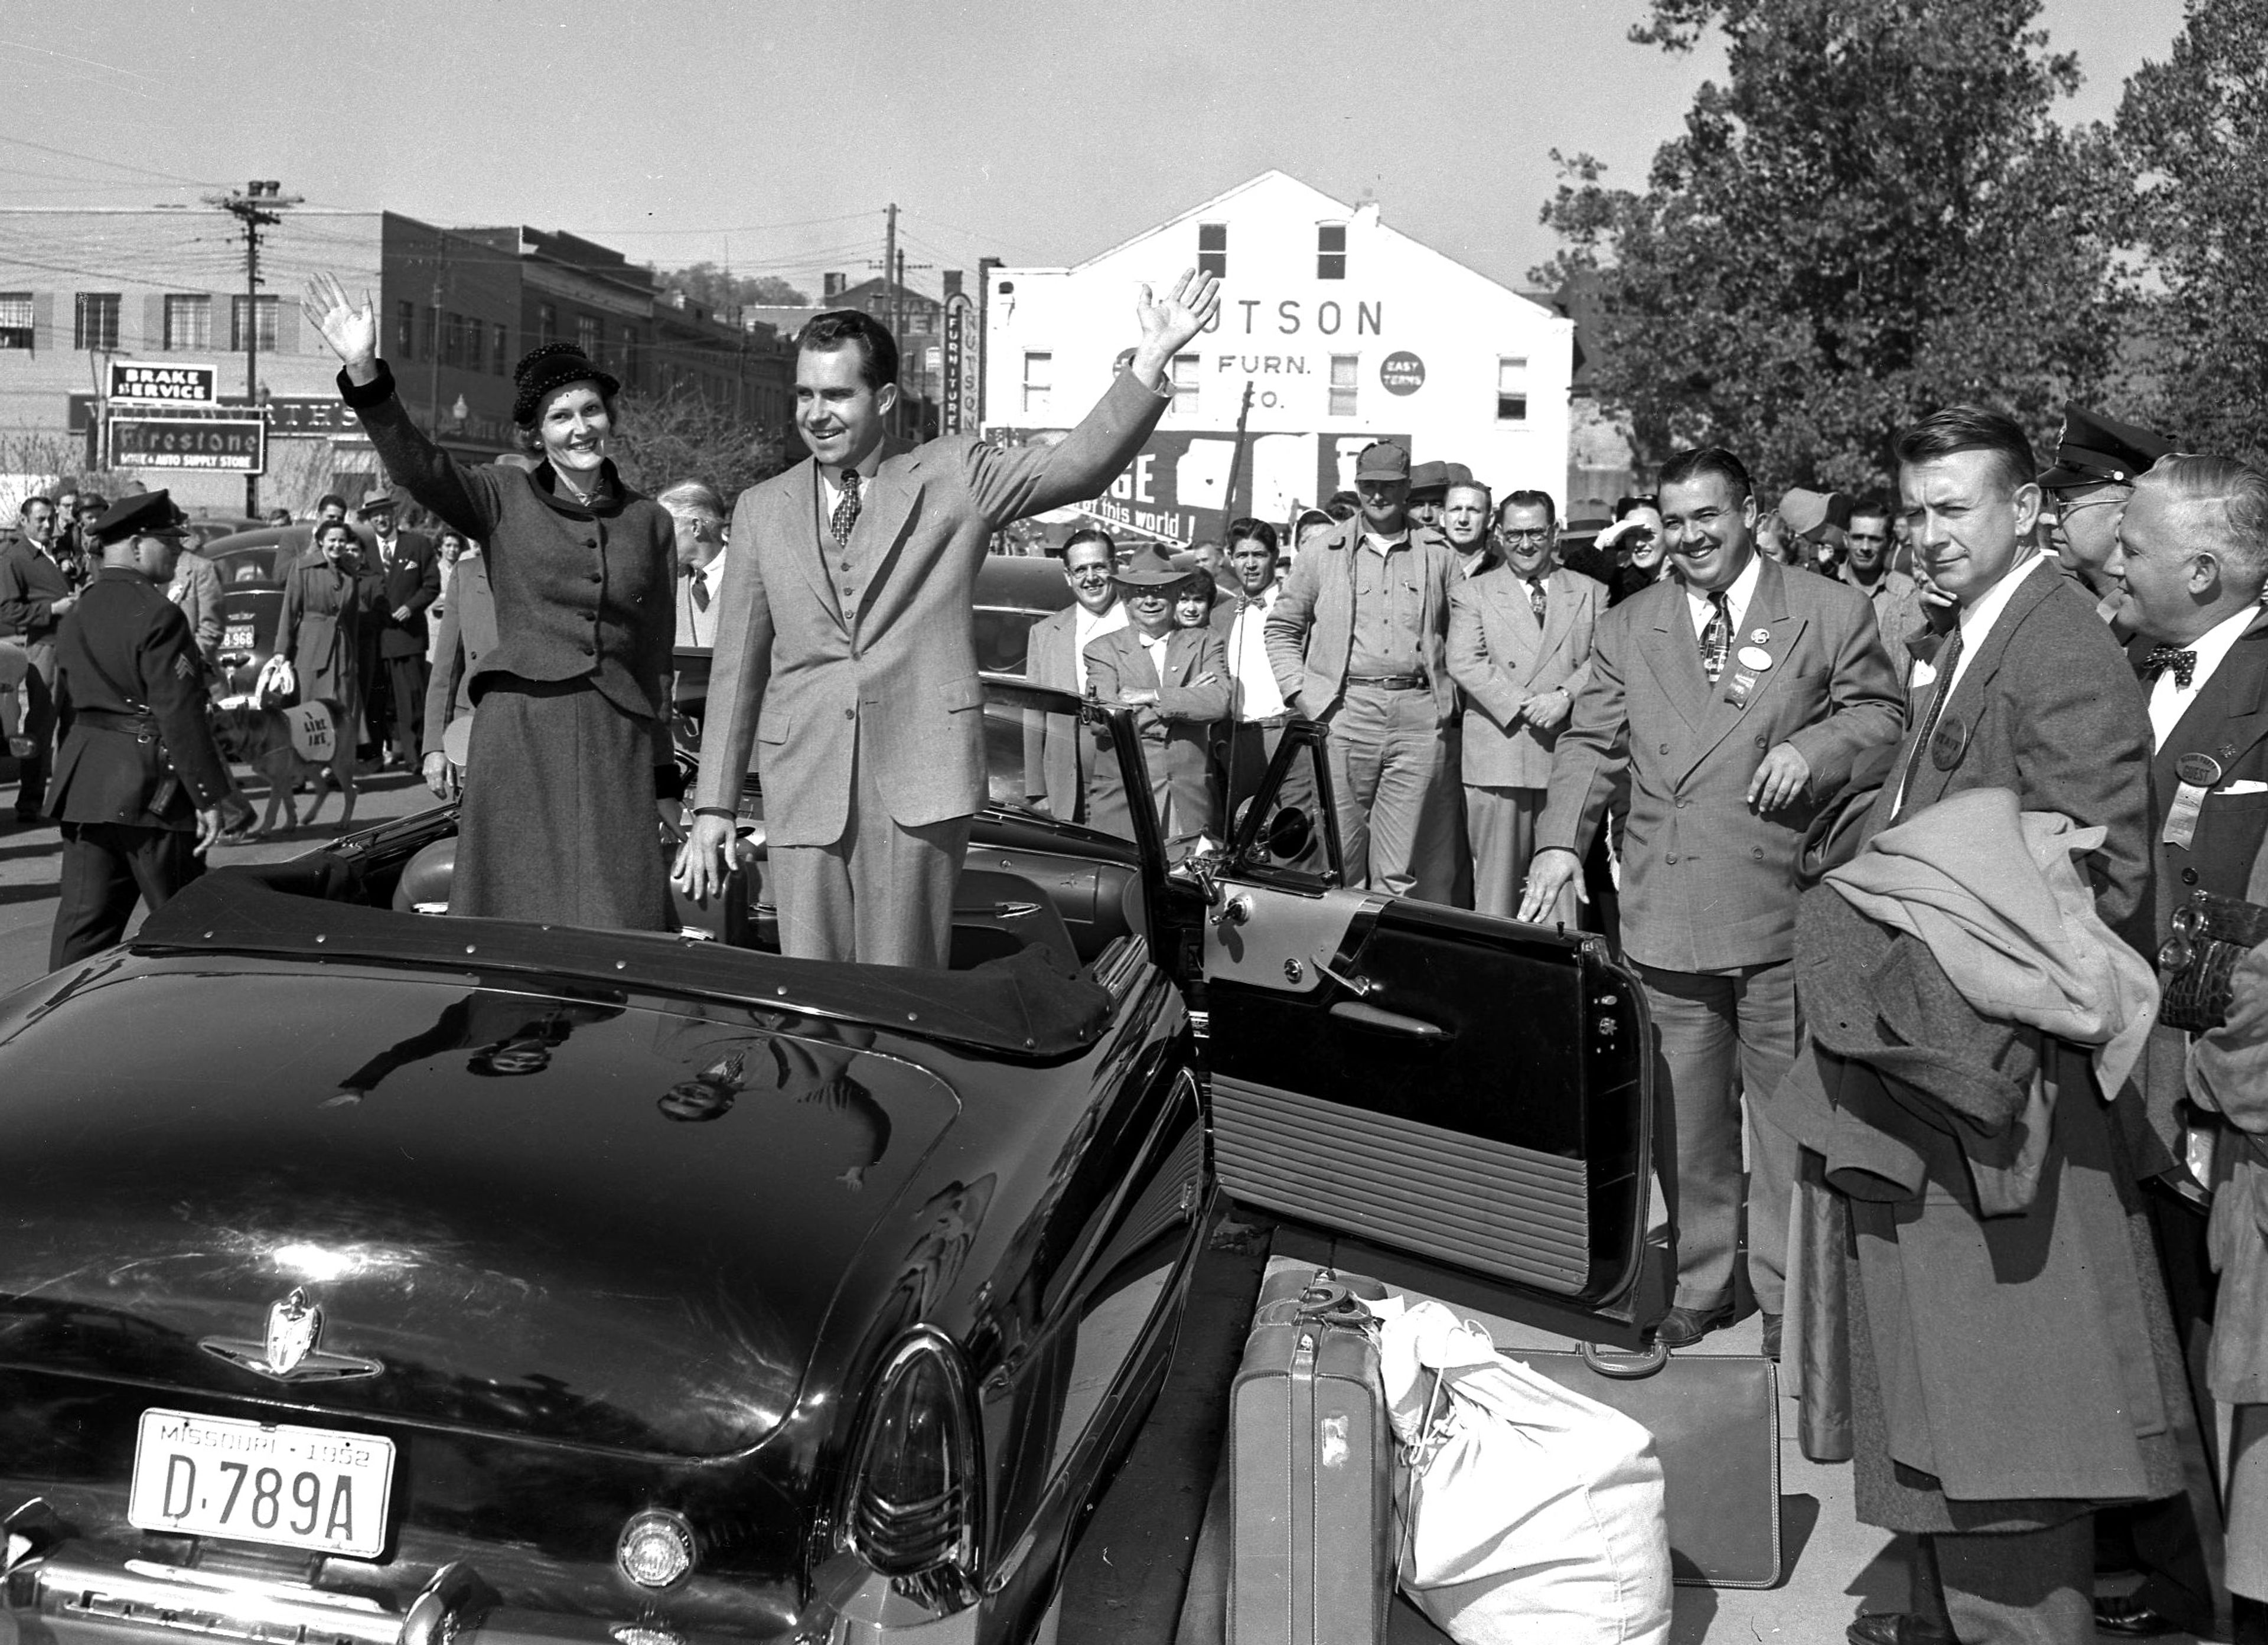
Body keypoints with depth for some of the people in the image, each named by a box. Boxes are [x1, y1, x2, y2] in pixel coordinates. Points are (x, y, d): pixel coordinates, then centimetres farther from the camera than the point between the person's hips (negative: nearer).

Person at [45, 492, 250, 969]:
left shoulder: (76, 615, 13)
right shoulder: (157, 615, -14)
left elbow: (66, 698, 19)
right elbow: (180, 714, -18)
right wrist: (210, 797, -16)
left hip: (83, 782, 8)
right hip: (148, 786, -8)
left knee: (83, 920, 9)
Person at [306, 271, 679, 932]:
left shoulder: (650, 522, 12)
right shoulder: (503, 499, 6)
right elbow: (416, 463, -10)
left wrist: (660, 772, 13)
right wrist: (364, 371, -26)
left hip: (617, 741, 2)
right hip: (516, 734, -1)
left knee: (618, 929, -2)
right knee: (513, 919, 0)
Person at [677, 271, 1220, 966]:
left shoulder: (954, 476, 6)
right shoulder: (762, 510, 11)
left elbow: (1080, 465, -6)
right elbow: (737, 666, 12)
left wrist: (1154, 358, -19)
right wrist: (714, 806, 10)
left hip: (919, 776, -2)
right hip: (803, 781, 2)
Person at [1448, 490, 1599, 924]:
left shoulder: (1591, 594, 15)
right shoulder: (1471, 593, 8)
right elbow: (1464, 662, -5)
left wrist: (1565, 696, -16)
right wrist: (1522, 706, -14)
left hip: (1568, 757, 1)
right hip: (1498, 755, -1)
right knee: (1497, 875, 0)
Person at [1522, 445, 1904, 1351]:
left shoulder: (1832, 613, 4)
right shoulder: (1628, 628, 12)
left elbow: (1880, 715, 6)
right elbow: (1591, 743, 10)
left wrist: (1812, 748, -13)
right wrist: (1562, 841, -5)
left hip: (1785, 910, -2)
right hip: (1666, 918, 3)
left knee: (1788, 1107, 3)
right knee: (1683, 1114, 8)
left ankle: (1788, 1298, 17)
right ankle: (1697, 1286, 22)